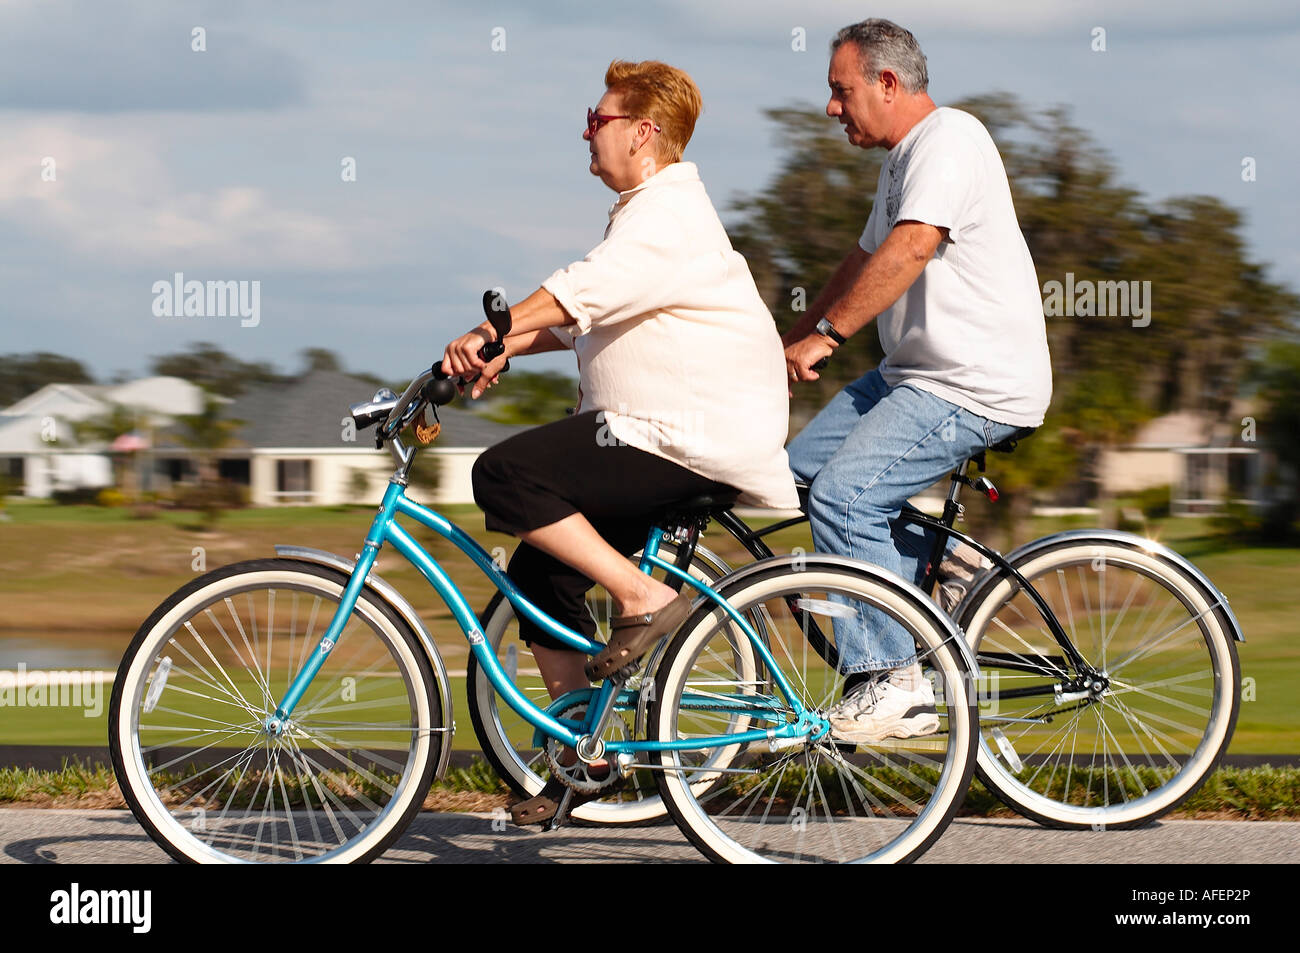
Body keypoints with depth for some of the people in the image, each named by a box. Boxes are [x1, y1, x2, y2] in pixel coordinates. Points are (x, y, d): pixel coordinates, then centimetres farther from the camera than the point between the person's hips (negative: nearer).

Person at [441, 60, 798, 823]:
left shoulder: (667, 215, -14)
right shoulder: (655, 209, 21)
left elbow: (585, 292, -27)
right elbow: (586, 317, 23)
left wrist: (488, 334, -28)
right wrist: (506, 348, 10)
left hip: (691, 438, -11)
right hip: (659, 430, 11)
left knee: (506, 476, -22)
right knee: (539, 570, 8)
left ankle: (644, 598, -17)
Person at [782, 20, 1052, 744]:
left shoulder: (948, 138, -15)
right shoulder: (903, 160, 19)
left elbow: (910, 250, -28)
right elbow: (866, 261, 30)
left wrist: (827, 334, -28)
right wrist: (789, 347, 29)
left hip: (977, 387, -11)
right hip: (917, 373, 11)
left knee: (843, 492, -21)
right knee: (803, 462, 10)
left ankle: (896, 684, -17)